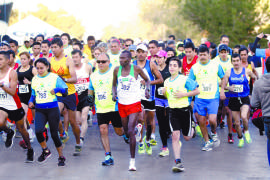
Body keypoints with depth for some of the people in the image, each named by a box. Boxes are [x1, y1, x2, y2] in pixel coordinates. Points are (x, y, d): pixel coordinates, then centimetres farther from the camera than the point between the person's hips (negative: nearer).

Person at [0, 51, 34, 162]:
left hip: (14, 106, -3)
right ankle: (9, 133, 8)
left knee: (21, 129, 11)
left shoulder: (12, 73, -13)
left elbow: (12, 92, -20)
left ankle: (30, 149, 33)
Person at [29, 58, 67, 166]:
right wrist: (31, 101, 2)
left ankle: (61, 157, 18)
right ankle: (45, 151, 6)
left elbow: (65, 91, -3)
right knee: (38, 130, -20)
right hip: (39, 110, 3)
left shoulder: (54, 77, -3)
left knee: (54, 133, 0)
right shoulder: (35, 79, 9)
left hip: (52, 109, -3)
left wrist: (57, 89, -21)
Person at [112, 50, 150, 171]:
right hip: (122, 103, 4)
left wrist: (147, 89, -12)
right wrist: (114, 93, -6)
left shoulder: (136, 69, -8)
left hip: (134, 103, -4)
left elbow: (147, 80, 8)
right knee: (126, 132, 14)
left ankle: (132, 160, -12)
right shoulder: (117, 70, 1)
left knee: (131, 131, -16)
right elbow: (114, 84, 15)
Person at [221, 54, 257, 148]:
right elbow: (223, 86, 5)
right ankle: (240, 138, 31)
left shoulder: (246, 71, -1)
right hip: (233, 99, 2)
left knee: (244, 116, -27)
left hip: (244, 98, -2)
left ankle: (246, 131, 3)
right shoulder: (228, 72, 2)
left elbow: (256, 78, 16)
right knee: (237, 122, 6)